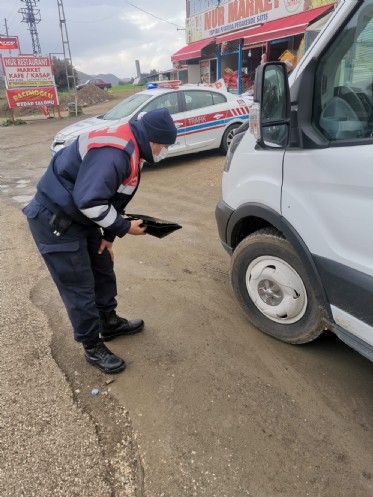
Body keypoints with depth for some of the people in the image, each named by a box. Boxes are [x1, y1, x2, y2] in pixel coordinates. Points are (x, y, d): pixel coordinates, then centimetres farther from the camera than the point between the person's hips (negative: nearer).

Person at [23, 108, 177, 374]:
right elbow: (90, 201, -32)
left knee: (103, 270, 18)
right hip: (54, 221, -10)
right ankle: (93, 348, 17)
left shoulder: (130, 150, 7)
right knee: (79, 288, -1)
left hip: (78, 218, 10)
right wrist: (124, 227, -19)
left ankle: (110, 323, 38)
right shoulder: (114, 153, -27)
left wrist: (108, 236, 11)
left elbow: (110, 198, 14)